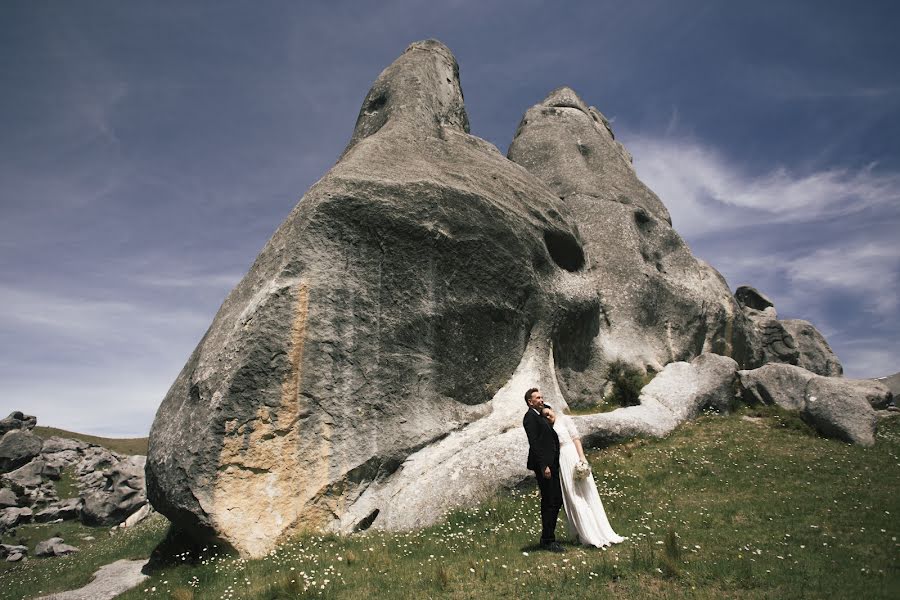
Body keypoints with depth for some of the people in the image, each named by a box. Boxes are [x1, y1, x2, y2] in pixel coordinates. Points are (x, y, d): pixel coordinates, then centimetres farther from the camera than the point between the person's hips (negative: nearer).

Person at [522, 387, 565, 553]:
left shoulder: (540, 417, 20)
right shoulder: (530, 417, -11)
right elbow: (534, 443, -18)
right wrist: (544, 466, -22)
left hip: (551, 464, 10)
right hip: (544, 465, -10)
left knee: (557, 501, 14)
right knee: (549, 503, -5)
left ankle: (547, 538, 24)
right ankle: (548, 541, 5)